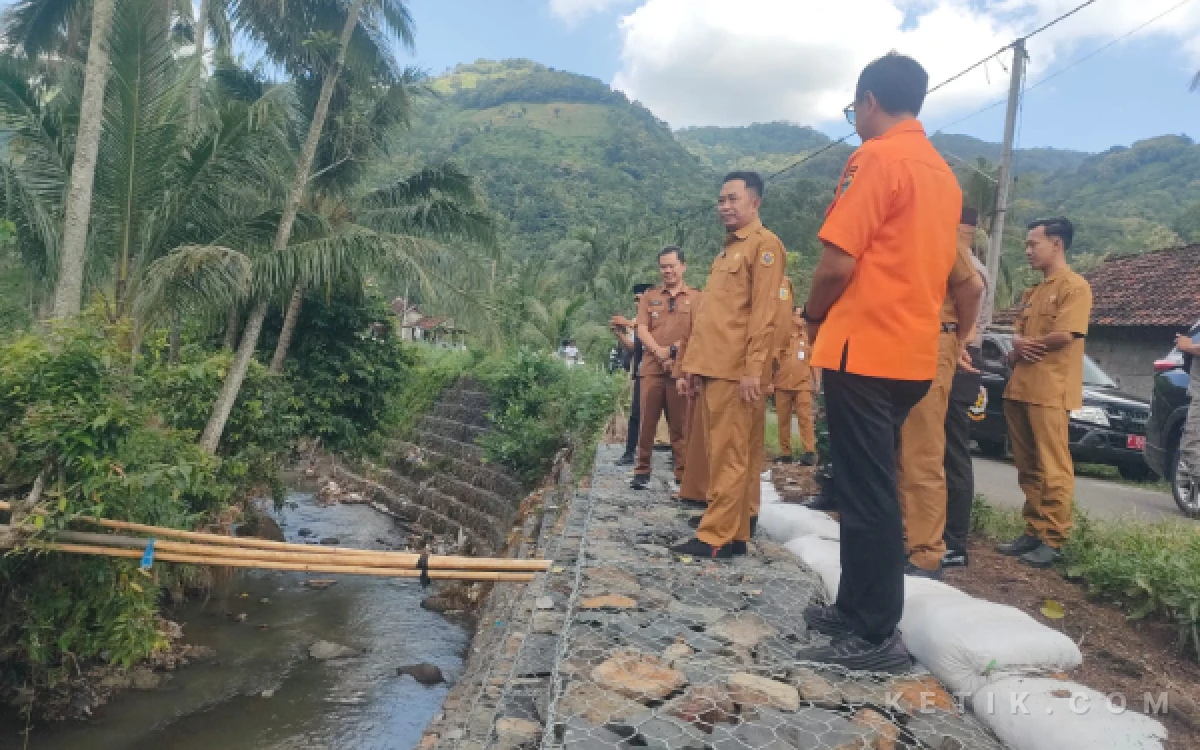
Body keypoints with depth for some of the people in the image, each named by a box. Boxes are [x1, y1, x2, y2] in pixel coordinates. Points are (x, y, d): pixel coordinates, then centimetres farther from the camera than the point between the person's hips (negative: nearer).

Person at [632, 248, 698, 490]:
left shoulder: (696, 298, 9)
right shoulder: (649, 297, 14)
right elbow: (642, 330, 4)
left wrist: (676, 351, -13)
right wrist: (659, 351, -13)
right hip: (652, 367, 2)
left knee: (680, 422, 2)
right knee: (647, 420, 2)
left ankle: (683, 472, 8)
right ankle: (642, 470, 11)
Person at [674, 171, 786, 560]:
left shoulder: (764, 244, -5)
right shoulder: (728, 249, 23)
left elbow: (764, 312, -14)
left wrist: (753, 369, -20)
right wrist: (696, 362, 17)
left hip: (735, 369, -9)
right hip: (712, 366, 9)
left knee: (728, 455, -5)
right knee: (721, 453, 11)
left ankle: (717, 536, 0)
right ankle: (734, 531, 18)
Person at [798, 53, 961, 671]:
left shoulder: (876, 158, -10)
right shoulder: (942, 173, 17)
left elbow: (838, 261, -18)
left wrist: (813, 317, 1)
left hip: (864, 348, -9)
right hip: (911, 352, 9)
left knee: (865, 494, -3)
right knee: (870, 488, 16)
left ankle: (876, 637, 4)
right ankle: (857, 608, 25)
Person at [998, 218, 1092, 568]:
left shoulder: (1075, 286, -4)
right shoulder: (1031, 293, 21)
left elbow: (1064, 335, -15)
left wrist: (1025, 344, -1)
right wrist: (1016, 352, -4)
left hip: (1051, 391, -8)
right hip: (1019, 388, 8)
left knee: (1052, 468, -5)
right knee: (1027, 468, 10)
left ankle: (1053, 540, -1)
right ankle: (1033, 532, 16)